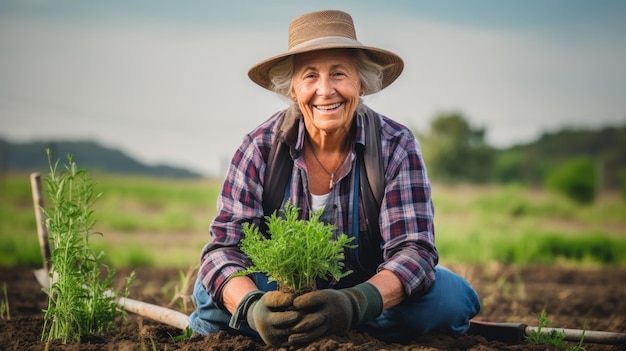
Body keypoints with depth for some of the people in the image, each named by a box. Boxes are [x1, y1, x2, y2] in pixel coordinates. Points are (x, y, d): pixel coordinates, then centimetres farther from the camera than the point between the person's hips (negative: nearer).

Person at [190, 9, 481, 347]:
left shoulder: (395, 146, -15)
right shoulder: (261, 147, -14)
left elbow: (414, 250, -23)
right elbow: (224, 245, -20)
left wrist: (354, 304, -45)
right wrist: (252, 307, -44)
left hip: (370, 290, 2)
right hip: (284, 290, -1)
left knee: (451, 294, -28)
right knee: (211, 296, -30)